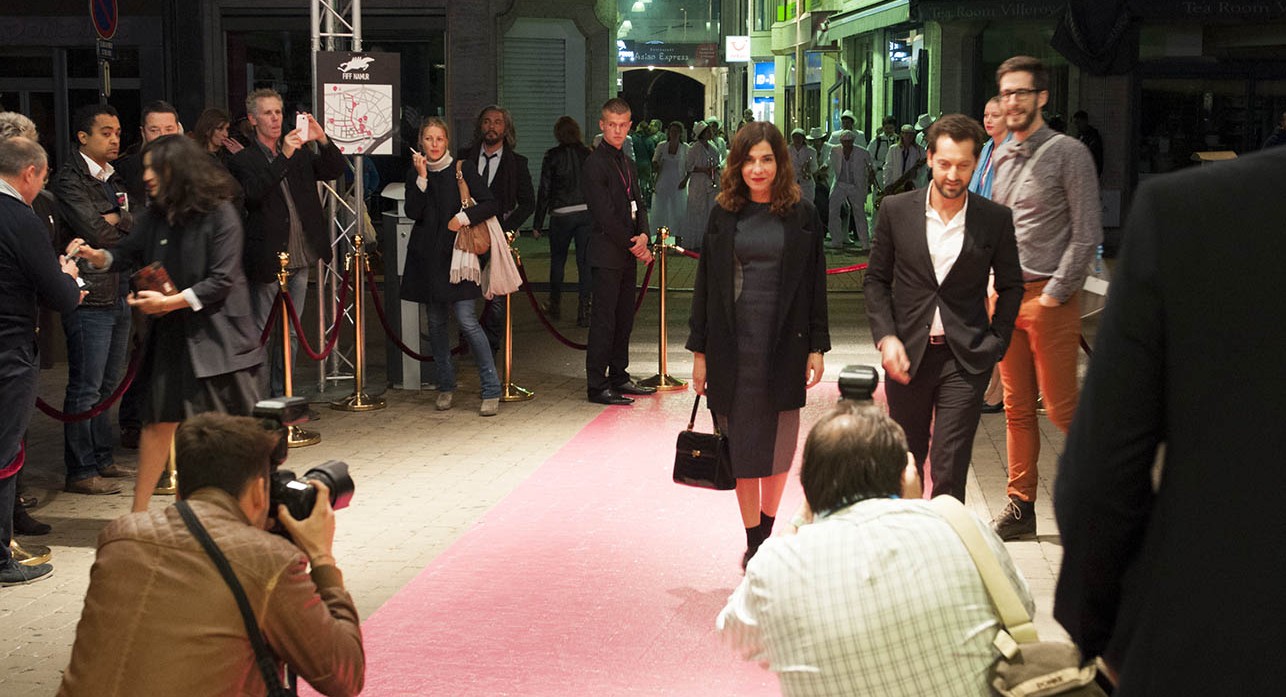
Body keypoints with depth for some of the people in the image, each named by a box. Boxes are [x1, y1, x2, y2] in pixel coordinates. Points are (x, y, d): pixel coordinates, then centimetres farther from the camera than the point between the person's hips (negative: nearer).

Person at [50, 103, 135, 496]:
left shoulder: (116, 180, 16)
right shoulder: (69, 181, -10)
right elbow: (96, 232, -19)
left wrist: (114, 218, -12)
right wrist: (126, 224, -2)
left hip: (120, 294, 8)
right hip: (90, 297, -8)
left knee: (108, 384, 15)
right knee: (86, 389, -3)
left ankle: (103, 459, 25)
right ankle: (80, 471, 3)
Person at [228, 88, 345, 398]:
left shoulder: (300, 153, 11)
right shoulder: (243, 160, -4)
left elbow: (335, 171, 3)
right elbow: (252, 193, -20)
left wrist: (323, 140, -13)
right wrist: (283, 157, -25)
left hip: (300, 257, 5)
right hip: (267, 261, -5)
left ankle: (283, 396, 22)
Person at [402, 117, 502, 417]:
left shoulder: (462, 169, 1)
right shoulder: (415, 174, 9)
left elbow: (490, 204, -2)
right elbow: (413, 212, -5)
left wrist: (465, 216, -15)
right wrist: (422, 177, -12)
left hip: (456, 254, -4)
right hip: (427, 257, 4)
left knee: (467, 321, -12)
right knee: (436, 323, 7)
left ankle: (491, 391, -8)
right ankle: (446, 387, 18)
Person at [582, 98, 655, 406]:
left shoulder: (625, 162, 16)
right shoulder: (595, 164, -11)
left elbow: (638, 204, 16)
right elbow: (605, 215, -16)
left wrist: (643, 235, -3)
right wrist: (634, 245, -10)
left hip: (628, 253, 8)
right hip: (607, 254, -8)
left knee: (624, 318, 12)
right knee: (604, 320, -7)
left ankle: (618, 377, 21)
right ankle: (597, 386, -4)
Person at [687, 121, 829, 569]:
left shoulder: (801, 216, 2)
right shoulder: (724, 214, 5)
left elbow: (815, 285, 4)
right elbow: (706, 282, 6)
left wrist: (817, 346, -1)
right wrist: (699, 350, 3)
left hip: (785, 342, 0)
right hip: (734, 342, 1)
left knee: (779, 439, 6)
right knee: (742, 440, 2)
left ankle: (768, 525, 24)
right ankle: (754, 540, 9)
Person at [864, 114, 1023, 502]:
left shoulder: (995, 219, -1)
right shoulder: (897, 211, 0)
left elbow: (1011, 286, 10)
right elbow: (876, 280, 6)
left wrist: (996, 346, 2)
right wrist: (886, 337, -6)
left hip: (965, 360, -2)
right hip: (907, 355, 2)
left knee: (949, 472, -7)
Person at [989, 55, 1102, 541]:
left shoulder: (1068, 154, -7)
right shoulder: (1002, 158, 14)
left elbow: (1087, 235, -11)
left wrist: (1055, 294, -13)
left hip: (1049, 297, -6)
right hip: (1006, 295, 7)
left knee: (1061, 406, -6)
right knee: (1017, 407, 9)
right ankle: (1021, 505, 16)